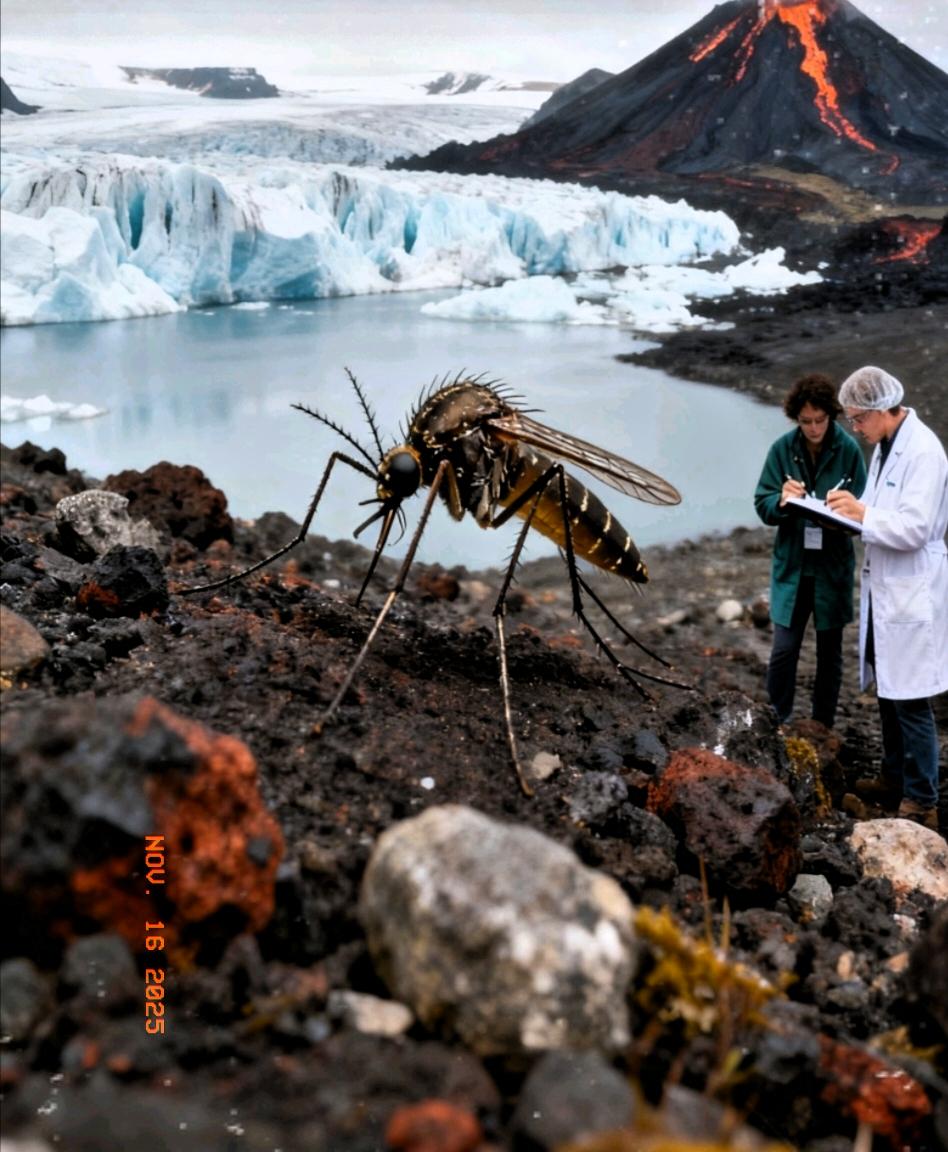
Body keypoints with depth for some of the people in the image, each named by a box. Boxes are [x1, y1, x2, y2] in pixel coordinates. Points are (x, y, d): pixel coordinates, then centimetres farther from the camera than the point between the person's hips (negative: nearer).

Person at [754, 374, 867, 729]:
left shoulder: (848, 450, -8)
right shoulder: (782, 449, -5)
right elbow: (762, 504, -3)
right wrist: (782, 501, -24)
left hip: (833, 568, 0)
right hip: (792, 566, 0)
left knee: (829, 652, 12)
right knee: (784, 649, -1)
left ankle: (823, 727, 26)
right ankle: (776, 722, 17)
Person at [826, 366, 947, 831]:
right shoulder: (883, 447, 10)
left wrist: (862, 514, -20)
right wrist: (852, 511, 1)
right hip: (884, 588, 9)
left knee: (910, 700, -3)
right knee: (887, 690, 19)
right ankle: (894, 779, 33)